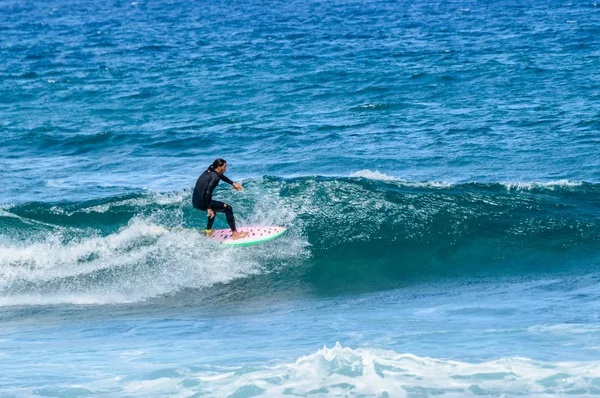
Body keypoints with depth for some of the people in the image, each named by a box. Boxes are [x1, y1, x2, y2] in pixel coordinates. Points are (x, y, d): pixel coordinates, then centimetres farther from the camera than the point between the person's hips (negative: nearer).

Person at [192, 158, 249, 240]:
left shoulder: (209, 171, 13)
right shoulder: (215, 177, -15)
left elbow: (221, 176, 33)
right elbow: (208, 192, -26)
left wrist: (233, 183, 37)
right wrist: (209, 208, -22)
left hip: (195, 201, 9)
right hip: (201, 203, -9)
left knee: (213, 208, 38)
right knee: (228, 208, -1)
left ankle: (209, 231, 42)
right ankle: (235, 234, 1)